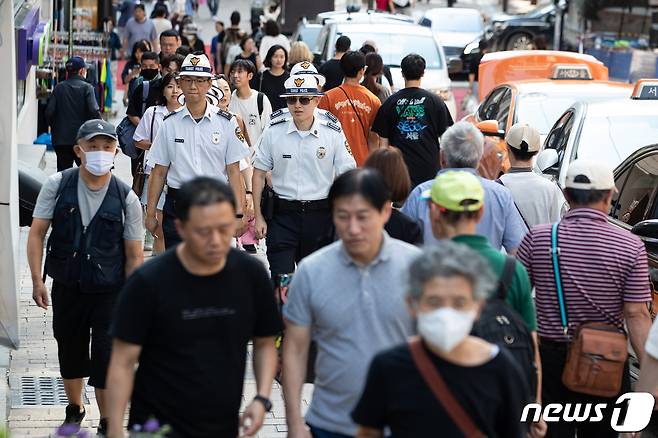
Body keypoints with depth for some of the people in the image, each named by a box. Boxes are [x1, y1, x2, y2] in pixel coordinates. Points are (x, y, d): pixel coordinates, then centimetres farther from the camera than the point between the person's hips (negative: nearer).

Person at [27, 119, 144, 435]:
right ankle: (74, 410, 41)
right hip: (66, 288, 2)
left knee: (106, 359, -5)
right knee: (70, 352, 17)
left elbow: (134, 255, -5)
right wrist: (37, 280, -9)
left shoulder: (126, 198, -9)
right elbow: (37, 233, -3)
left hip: (109, 292, -2)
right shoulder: (57, 185, -6)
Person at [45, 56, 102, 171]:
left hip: (60, 139, 3)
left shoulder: (59, 88, 6)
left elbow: (49, 112, -1)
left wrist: (55, 127, 14)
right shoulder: (86, 87, -4)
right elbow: (94, 111, -15)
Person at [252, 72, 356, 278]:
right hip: (282, 215, 0)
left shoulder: (333, 133, -3)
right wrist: (258, 217, 2)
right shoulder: (274, 132, -1)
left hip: (320, 214, 1)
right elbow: (259, 174, 5)